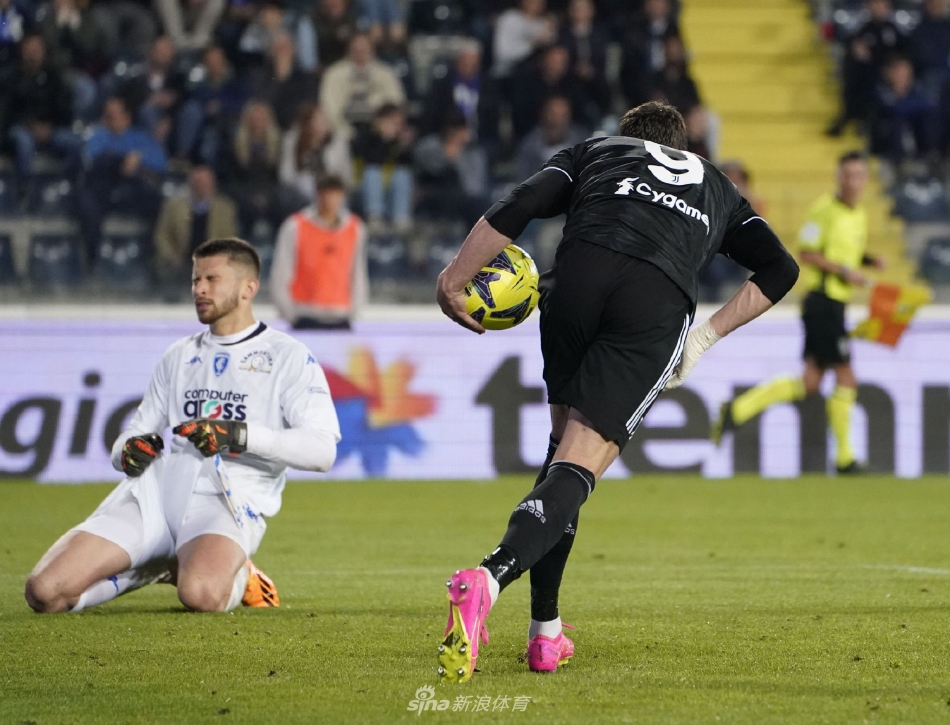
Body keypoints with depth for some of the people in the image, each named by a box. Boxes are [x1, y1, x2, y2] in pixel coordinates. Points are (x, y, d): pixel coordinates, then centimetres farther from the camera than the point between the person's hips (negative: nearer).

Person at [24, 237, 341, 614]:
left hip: (229, 501, -5)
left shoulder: (288, 356, 6)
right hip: (157, 489, 5)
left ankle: (236, 575, -2)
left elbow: (321, 449, -6)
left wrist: (240, 436, -19)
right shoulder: (178, 356, 25)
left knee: (201, 594, -40)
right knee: (45, 592, -15)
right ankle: (158, 568, 10)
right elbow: (136, 433, 26)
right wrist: (129, 450, 0)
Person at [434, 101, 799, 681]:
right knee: (580, 465, -6)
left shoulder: (595, 151, 33)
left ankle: (546, 633, 14)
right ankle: (490, 580, -33)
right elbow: (780, 269, 28)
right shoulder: (716, 184, 40)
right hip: (660, 304, -1)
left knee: (564, 441, 20)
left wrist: (453, 281, 16)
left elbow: (518, 208, 14)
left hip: (581, 273, 1)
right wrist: (708, 335, 26)